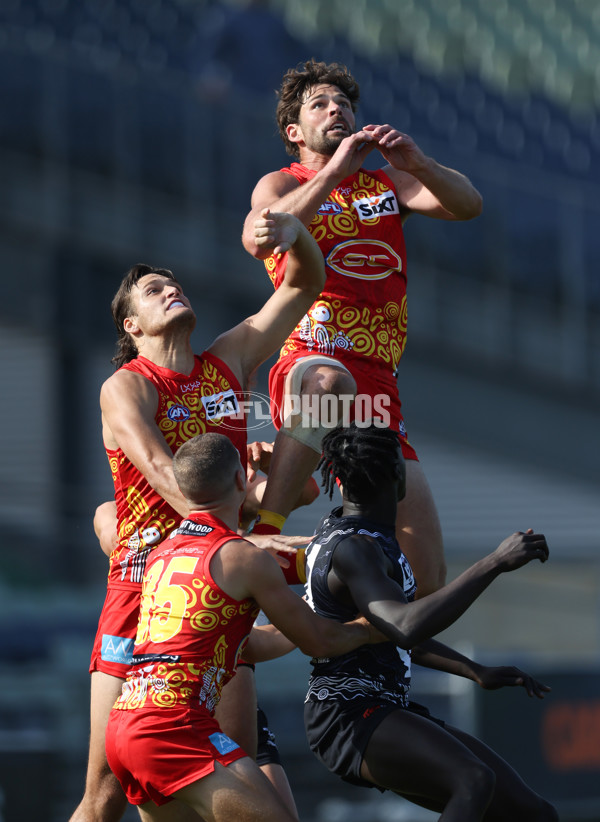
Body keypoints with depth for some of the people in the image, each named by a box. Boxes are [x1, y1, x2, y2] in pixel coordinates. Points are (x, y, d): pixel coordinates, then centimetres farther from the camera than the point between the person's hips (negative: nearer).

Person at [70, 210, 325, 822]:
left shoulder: (228, 362, 13)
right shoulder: (125, 388, -3)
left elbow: (304, 285, 18)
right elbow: (162, 472, -19)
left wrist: (294, 235, -5)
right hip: (143, 587, -4)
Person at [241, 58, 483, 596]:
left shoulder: (386, 181, 23)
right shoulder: (282, 185, 12)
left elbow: (468, 206, 6)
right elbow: (257, 240, -12)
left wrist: (416, 163, -12)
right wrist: (333, 173, -17)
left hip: (379, 384, 4)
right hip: (309, 361, -4)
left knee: (427, 576, -4)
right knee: (329, 380, -45)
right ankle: (262, 532, -45)